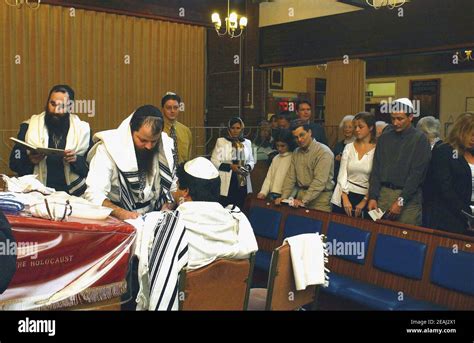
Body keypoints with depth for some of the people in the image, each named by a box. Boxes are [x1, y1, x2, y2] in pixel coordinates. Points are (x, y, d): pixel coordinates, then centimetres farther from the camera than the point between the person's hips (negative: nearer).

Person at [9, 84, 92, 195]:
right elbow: (14, 163, 9)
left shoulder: (82, 130, 6)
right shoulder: (29, 127, 7)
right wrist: (29, 161, -11)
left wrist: (77, 160, -14)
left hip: (73, 193, 1)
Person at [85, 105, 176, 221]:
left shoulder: (165, 148, -3)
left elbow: (172, 186, 9)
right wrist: (121, 213, -33)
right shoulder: (109, 148, -13)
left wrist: (166, 211, -7)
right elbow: (93, 194, -19)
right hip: (116, 220, -2)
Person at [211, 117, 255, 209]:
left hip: (242, 182, 4)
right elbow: (214, 161, -5)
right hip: (226, 183, -3)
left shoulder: (247, 143, 13)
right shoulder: (221, 141, 1)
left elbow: (251, 161, 17)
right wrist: (230, 166, -17)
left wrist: (248, 167, -6)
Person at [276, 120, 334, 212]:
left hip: (319, 197, -5)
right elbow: (290, 177, 9)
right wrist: (284, 197, -3)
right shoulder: (296, 153, 11)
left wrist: (304, 201, -24)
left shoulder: (324, 152, -12)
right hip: (300, 194, 6)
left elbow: (320, 181, -20)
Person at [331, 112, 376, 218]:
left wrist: (365, 201, -6)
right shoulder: (349, 147, 5)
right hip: (345, 194, 3)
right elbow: (342, 174, 0)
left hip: (364, 197, -2)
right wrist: (345, 198, -9)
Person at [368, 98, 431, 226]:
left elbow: (416, 174, -10)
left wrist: (401, 201, -14)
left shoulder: (419, 139, -4)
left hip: (408, 197, -4)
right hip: (383, 193, 4)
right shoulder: (384, 137, 9)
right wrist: (373, 197, -1)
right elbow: (376, 170, 8)